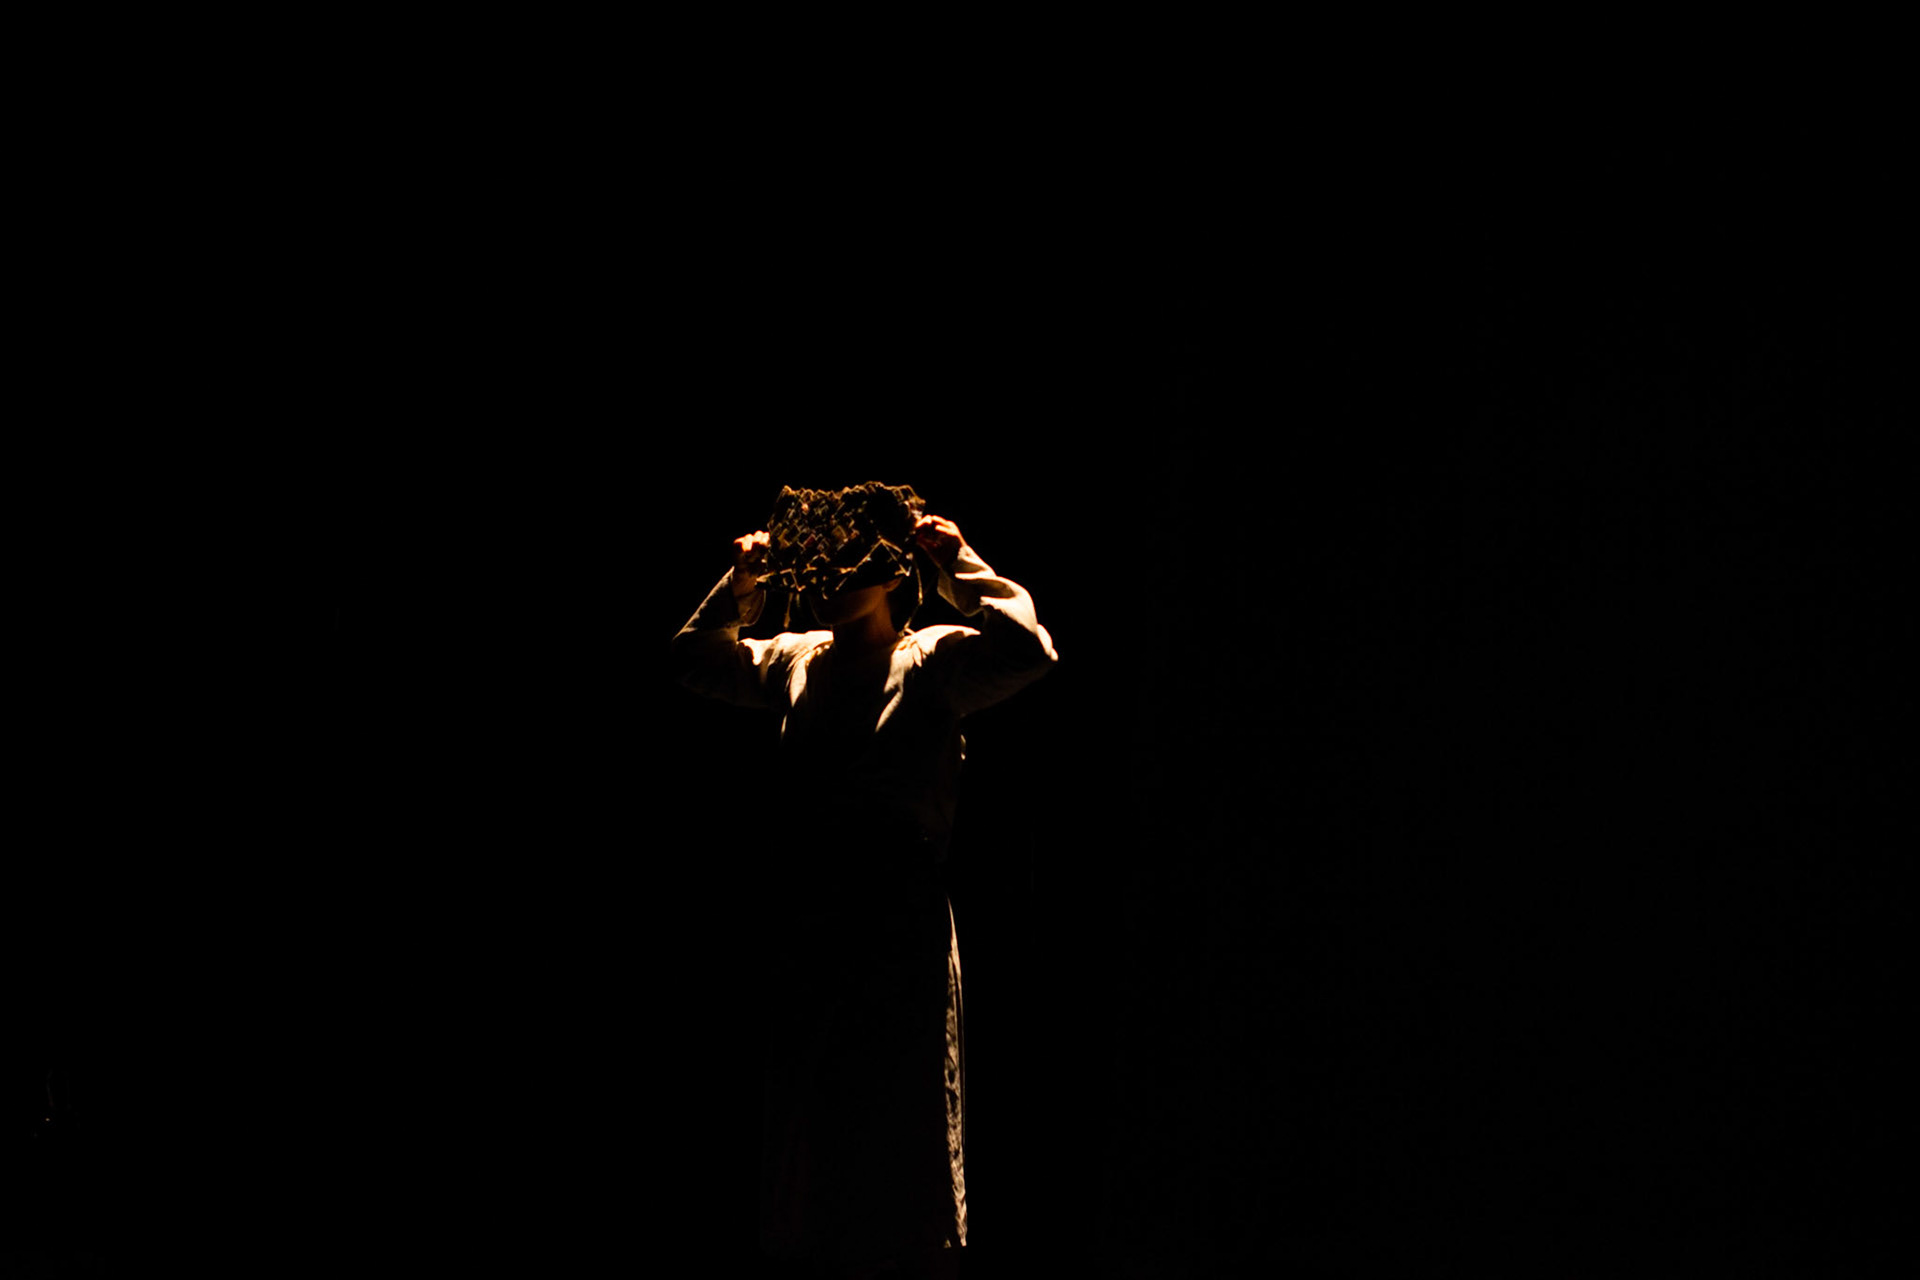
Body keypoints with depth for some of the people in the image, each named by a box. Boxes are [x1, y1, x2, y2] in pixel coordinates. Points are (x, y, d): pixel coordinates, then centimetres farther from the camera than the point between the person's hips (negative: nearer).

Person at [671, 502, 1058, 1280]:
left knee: (902, 1098, 1)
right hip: (804, 908, 5)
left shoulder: (934, 660, -1)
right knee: (807, 1097, 12)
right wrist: (739, 587, 12)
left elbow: (1029, 651, -16)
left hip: (898, 910, -5)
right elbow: (698, 663, 25)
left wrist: (961, 567, -11)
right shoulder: (795, 660, 14)